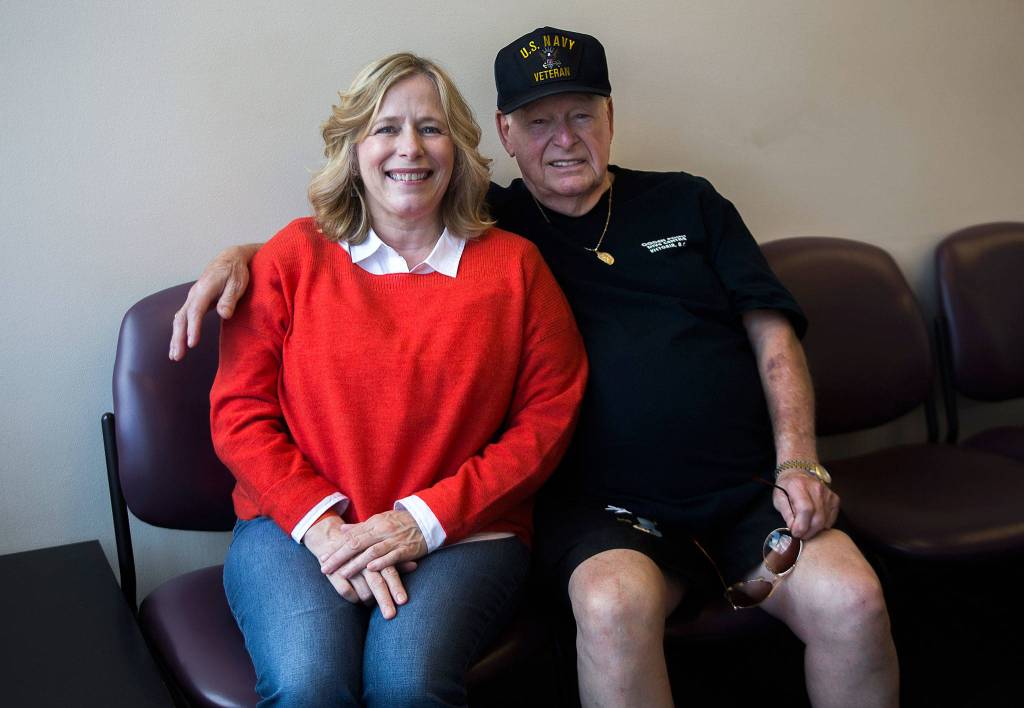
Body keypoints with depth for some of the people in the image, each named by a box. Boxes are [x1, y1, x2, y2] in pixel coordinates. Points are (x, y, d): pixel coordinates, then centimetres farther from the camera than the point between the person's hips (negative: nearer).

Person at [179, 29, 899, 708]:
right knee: (613, 603, -34)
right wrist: (243, 253, -3)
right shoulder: (492, 226, 10)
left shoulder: (688, 202, 15)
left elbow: (772, 331, 11)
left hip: (749, 490, 3)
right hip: (607, 506, -2)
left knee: (851, 601, -23)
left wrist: (799, 462, -1)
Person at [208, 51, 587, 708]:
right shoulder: (294, 255, 7)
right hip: (296, 528, 1)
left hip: (461, 534, 0)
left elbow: (548, 417, 2)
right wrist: (322, 525, -11)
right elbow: (239, 411, 4)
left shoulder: (514, 264, 8)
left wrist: (425, 518, -8)